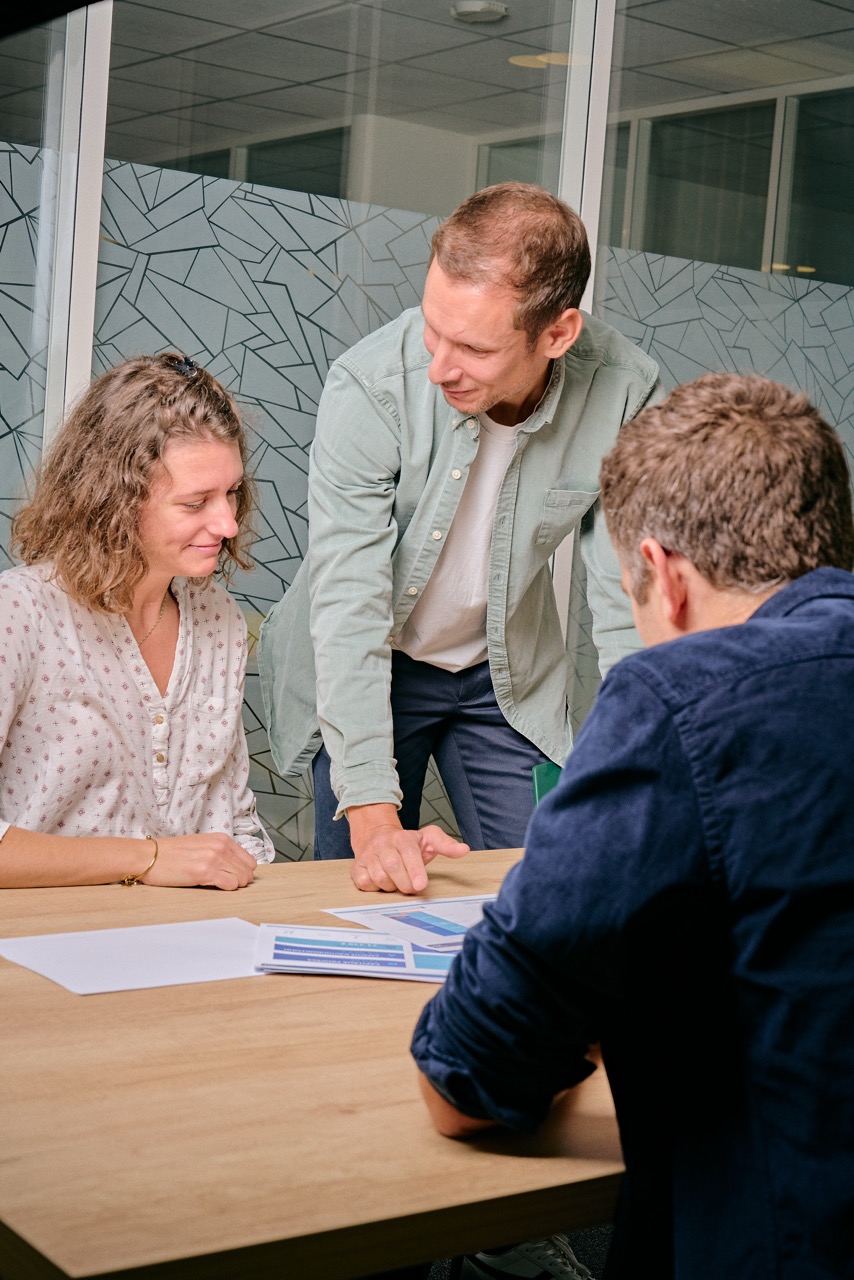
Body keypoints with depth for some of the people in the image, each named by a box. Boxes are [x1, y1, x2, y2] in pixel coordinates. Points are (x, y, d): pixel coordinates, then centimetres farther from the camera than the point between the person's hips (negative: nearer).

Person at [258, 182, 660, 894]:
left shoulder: (625, 395, -23)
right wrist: (372, 811, -37)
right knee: (371, 887, 1)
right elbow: (347, 605, -30)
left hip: (510, 677, 2)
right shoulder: (368, 387, -29)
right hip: (365, 670, -2)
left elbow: (627, 602, -17)